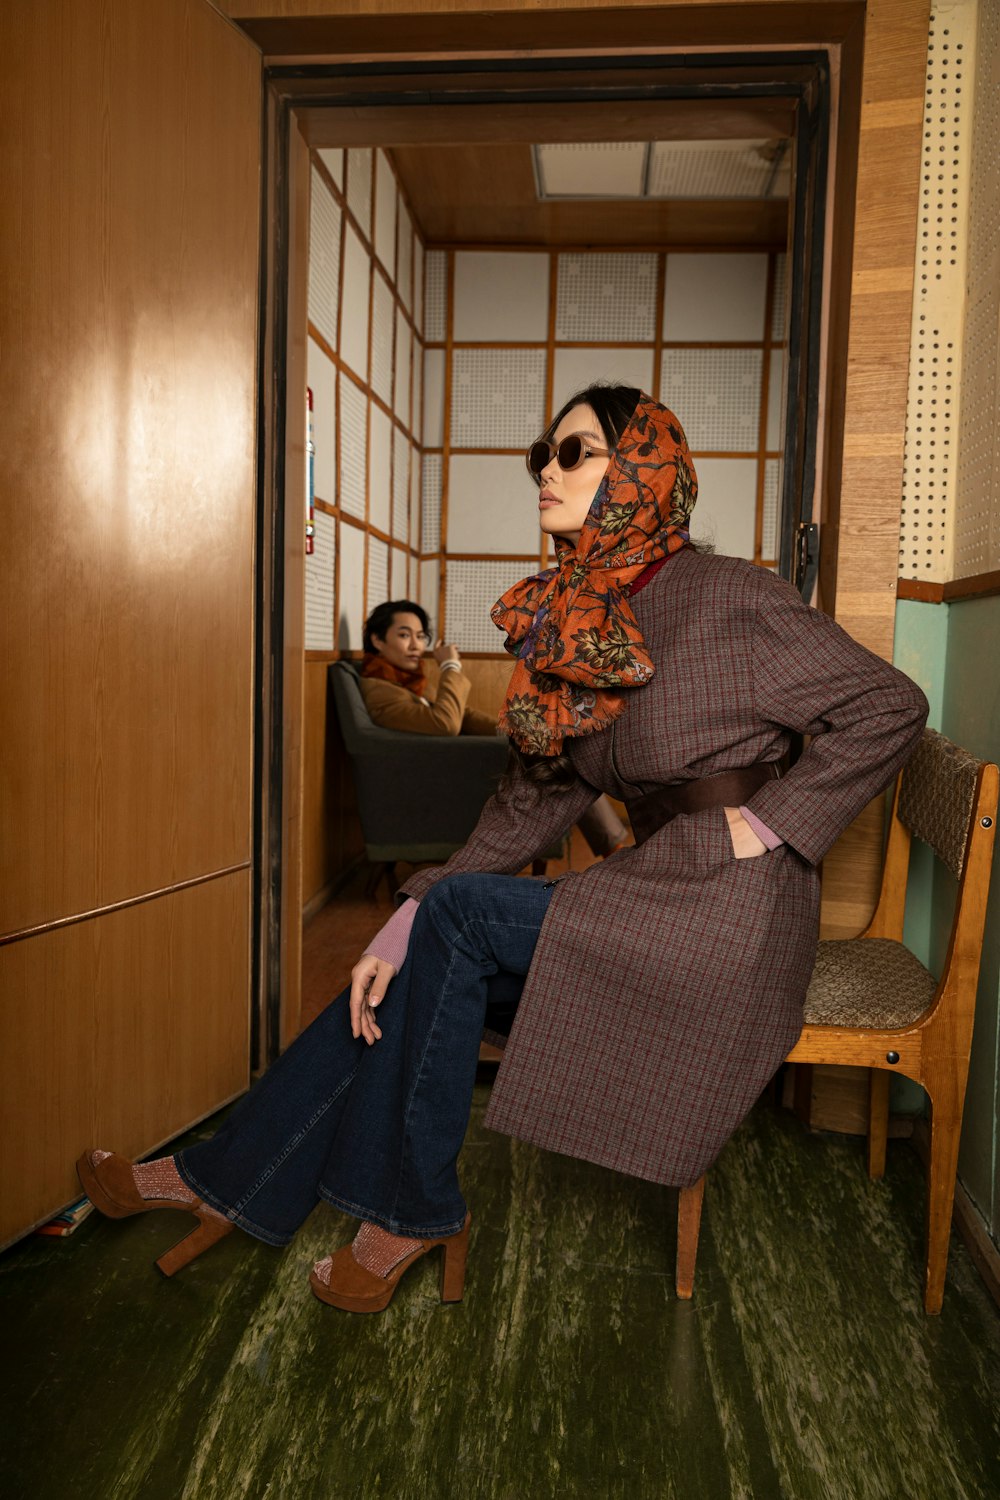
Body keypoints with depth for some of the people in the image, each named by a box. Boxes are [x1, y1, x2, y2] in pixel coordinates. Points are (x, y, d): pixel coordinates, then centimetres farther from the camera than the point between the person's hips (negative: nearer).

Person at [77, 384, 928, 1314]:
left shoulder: (727, 597, -11)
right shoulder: (575, 627, 10)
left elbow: (890, 708, -8)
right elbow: (537, 795, 5)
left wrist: (765, 825, -14)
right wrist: (409, 920, -4)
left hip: (730, 913, -6)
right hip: (650, 891, 7)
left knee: (458, 913, -17)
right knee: (414, 969, -5)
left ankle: (410, 1210, 0)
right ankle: (233, 1180, 9)